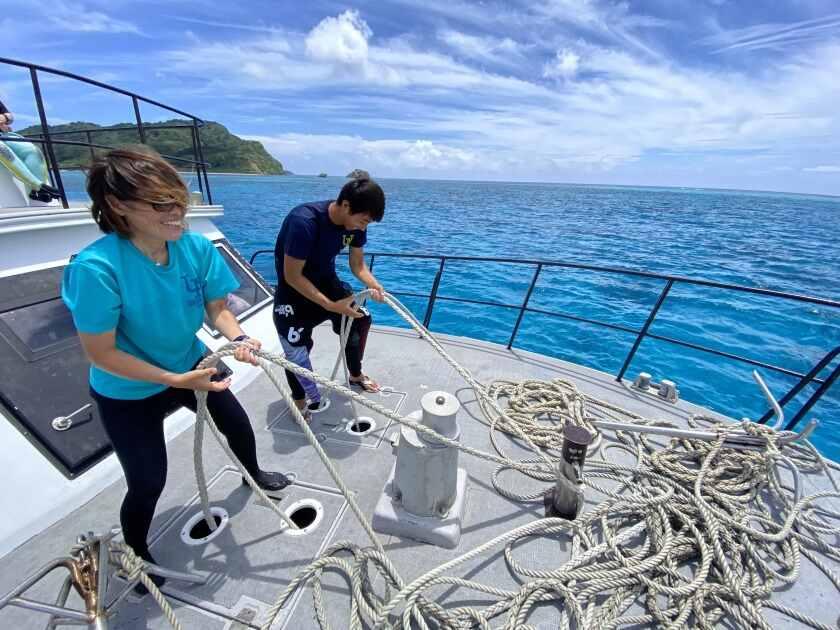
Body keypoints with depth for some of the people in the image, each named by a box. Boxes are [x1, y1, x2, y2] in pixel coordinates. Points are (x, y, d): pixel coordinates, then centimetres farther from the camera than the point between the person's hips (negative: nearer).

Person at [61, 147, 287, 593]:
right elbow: (101, 354, -25)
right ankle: (136, 554, 45)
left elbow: (217, 308, -10)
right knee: (148, 483, 10)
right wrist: (176, 381, -28)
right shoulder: (96, 267, -32)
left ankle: (254, 474, 56)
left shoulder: (197, 247, -19)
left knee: (238, 425, 21)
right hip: (128, 394, -4)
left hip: (192, 366, 5)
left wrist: (238, 338, -29)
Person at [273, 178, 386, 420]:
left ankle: (355, 375, 31)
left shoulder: (355, 222, -15)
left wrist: (373, 284, -24)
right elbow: (292, 276, -30)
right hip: (294, 288, -6)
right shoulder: (304, 221, -35)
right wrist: (331, 306, -34)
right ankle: (300, 402, 25)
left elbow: (358, 264, -4)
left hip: (325, 280, 6)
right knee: (296, 346, -3)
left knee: (360, 319, 6)